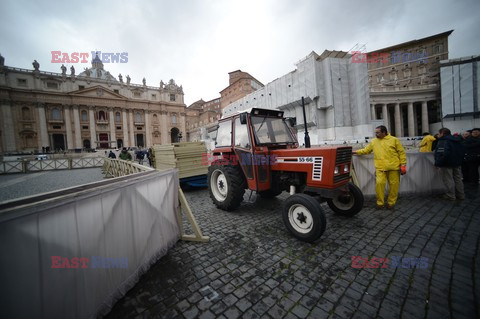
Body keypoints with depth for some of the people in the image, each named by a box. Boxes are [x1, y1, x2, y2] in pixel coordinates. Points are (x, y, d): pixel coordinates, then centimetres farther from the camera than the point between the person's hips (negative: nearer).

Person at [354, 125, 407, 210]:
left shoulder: (394, 140, 5)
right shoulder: (373, 141, 12)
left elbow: (401, 152, 4)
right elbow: (365, 150, 18)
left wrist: (403, 164, -1)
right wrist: (356, 152, 8)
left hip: (393, 167, 0)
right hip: (380, 168, 1)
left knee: (394, 185, 4)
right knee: (379, 183, -10)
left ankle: (391, 203, 21)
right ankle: (380, 203, 4)